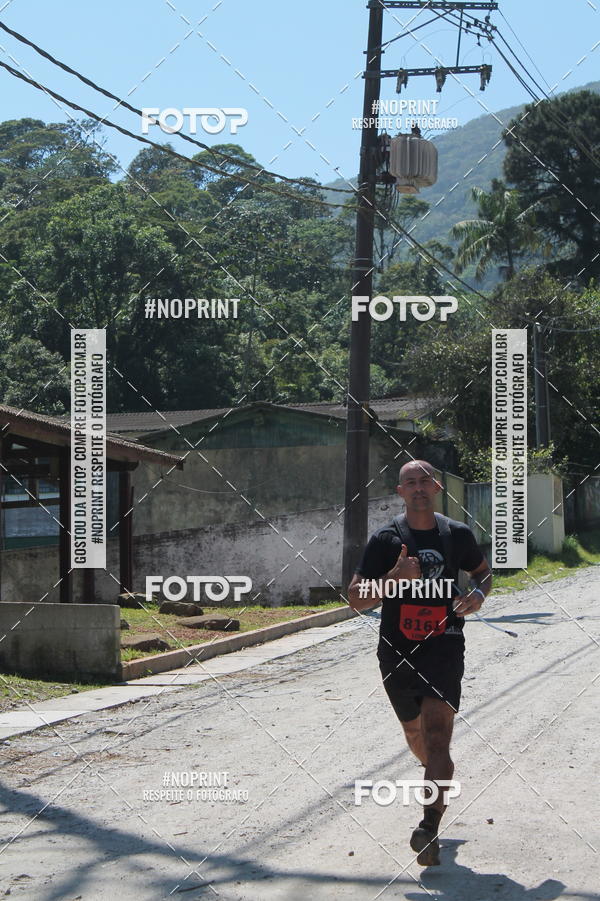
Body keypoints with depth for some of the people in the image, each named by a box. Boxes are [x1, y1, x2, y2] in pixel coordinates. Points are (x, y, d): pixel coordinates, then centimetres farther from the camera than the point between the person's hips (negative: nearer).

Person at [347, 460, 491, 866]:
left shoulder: (457, 534, 3)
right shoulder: (386, 539, -2)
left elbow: (483, 570, 22)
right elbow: (356, 598, -4)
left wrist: (479, 594, -1)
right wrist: (394, 579, -22)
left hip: (444, 646, -2)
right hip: (397, 650, 2)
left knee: (437, 731, -18)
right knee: (416, 734, 17)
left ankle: (430, 827, -21)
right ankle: (441, 781, 49)